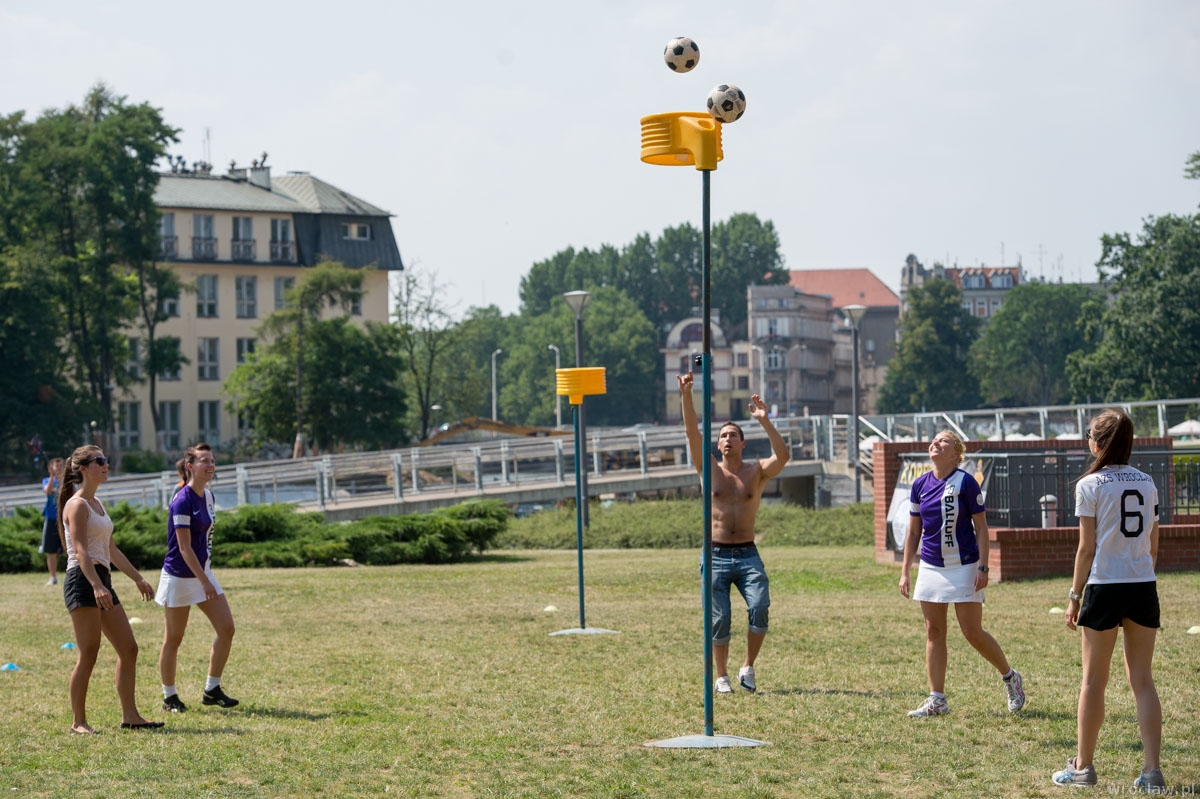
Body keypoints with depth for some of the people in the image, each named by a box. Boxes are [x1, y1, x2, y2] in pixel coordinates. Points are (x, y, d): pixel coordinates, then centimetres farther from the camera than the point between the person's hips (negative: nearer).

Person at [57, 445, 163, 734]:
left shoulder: (97, 504, 19)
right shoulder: (77, 505, -9)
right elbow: (80, 550, -21)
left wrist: (138, 579, 28)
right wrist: (96, 586, -33)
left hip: (101, 581, 9)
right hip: (83, 580, -9)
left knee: (128, 649, 7)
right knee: (88, 655, -8)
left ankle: (130, 716, 11)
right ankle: (79, 722, -1)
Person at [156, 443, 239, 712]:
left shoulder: (208, 497, 7)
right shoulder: (183, 501, -19)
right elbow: (184, 548, -21)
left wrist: (207, 577, 17)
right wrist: (205, 583, -22)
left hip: (203, 572, 8)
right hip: (180, 576, -8)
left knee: (226, 629, 2)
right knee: (173, 639, 3)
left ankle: (212, 690, 12)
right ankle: (169, 697, 14)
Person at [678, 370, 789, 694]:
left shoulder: (756, 471, 4)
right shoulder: (710, 470, 6)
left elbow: (783, 456, -14)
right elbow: (692, 434, -5)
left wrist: (765, 421, -23)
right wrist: (687, 396, -16)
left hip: (747, 555, 0)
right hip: (716, 555, 0)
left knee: (760, 607, -19)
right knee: (720, 619, -2)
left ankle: (748, 668, -1)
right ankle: (722, 677, 14)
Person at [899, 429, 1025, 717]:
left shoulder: (965, 483, -9)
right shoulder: (920, 485, 5)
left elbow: (981, 528, -7)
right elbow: (913, 532, 12)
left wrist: (983, 568, -14)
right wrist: (905, 571, 8)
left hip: (963, 568, -5)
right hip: (931, 568, 5)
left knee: (973, 633, -3)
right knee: (934, 632, 4)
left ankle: (1011, 677, 20)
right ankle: (936, 701, 7)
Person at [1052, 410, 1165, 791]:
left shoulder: (1090, 485, -6)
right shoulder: (1147, 483, 8)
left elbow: (1087, 548, -8)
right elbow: (1153, 546, 10)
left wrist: (1074, 596, -1)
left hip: (1105, 586, -4)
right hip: (1144, 587, 4)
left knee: (1093, 680, 6)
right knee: (1142, 679, 6)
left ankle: (1083, 766, 13)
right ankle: (1152, 770, -2)